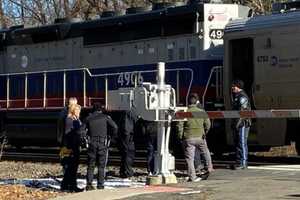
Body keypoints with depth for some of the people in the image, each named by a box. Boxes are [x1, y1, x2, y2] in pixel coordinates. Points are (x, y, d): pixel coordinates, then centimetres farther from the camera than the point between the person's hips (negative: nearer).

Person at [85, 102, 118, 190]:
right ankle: (100, 186, 0)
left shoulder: (88, 118, 7)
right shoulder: (105, 117, 2)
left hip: (92, 144, 2)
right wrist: (112, 136, 8)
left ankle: (89, 184, -1)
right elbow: (114, 127, -7)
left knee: (90, 165, 9)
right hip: (103, 144, -1)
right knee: (101, 166, 4)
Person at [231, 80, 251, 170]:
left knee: (242, 143, -8)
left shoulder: (242, 97, -12)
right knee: (237, 143, 13)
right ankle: (239, 162, 19)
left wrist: (237, 123, -20)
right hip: (237, 124, 10)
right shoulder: (235, 96, 18)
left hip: (243, 124, -10)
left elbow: (242, 112, -18)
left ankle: (243, 163, -6)